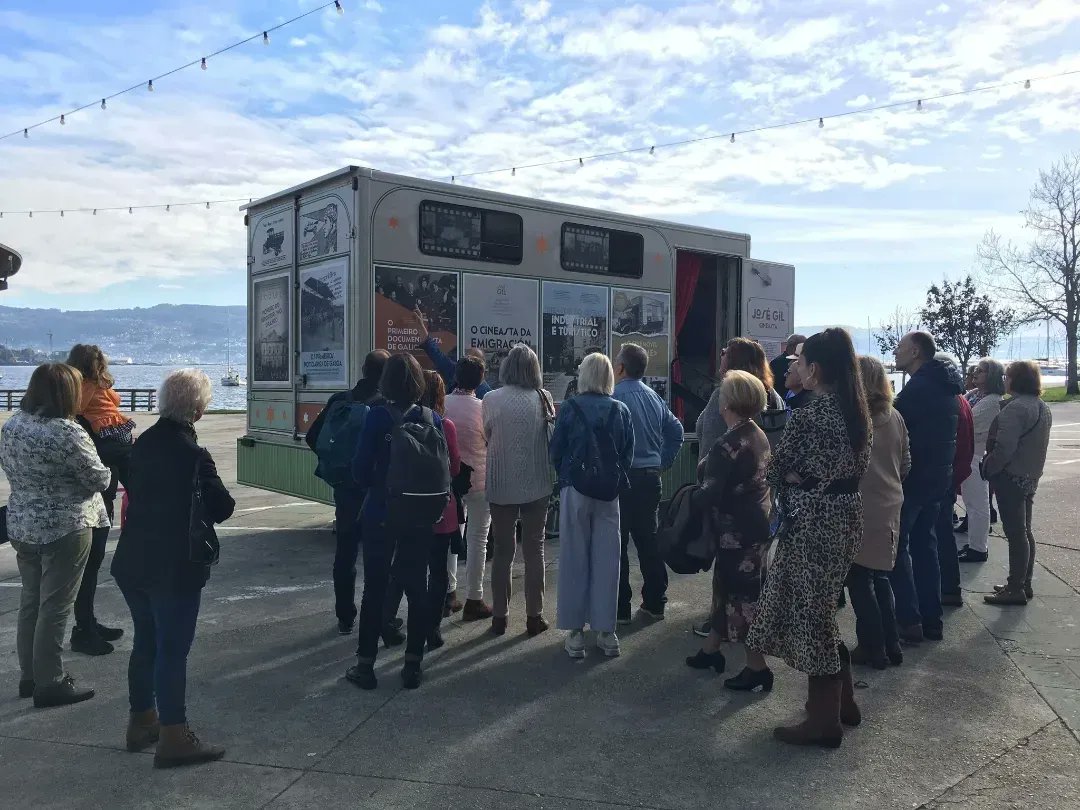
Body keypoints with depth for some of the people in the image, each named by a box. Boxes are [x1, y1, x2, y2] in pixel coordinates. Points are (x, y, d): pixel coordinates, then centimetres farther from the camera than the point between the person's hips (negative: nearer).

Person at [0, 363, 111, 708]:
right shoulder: (67, 433, -22)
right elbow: (100, 479, -14)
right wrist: (102, 466, 6)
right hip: (64, 528, -8)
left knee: (30, 600, 18)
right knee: (55, 606, 2)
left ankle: (29, 676, 29)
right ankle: (50, 683, 11)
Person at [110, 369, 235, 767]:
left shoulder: (144, 443, 3)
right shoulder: (193, 454, -20)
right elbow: (222, 508, -13)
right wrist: (209, 497, 5)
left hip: (134, 563, 8)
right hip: (176, 567, -7)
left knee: (145, 642, 20)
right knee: (173, 648, 0)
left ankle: (142, 720, 33)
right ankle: (173, 737, 8)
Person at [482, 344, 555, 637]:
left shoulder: (492, 399, -9)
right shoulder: (543, 398, -7)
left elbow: (487, 437, 2)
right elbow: (551, 435, 3)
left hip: (501, 486, 0)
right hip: (536, 484, 0)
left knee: (503, 551, 11)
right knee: (534, 549, 11)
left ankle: (499, 616, 16)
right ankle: (534, 616, 14)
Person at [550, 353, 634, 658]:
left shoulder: (569, 408, -7)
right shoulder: (621, 411, 0)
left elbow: (556, 452, -3)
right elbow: (628, 455, 2)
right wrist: (615, 479, 13)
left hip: (575, 491, -2)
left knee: (575, 559, 6)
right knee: (607, 560, 8)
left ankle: (576, 632, 11)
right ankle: (606, 631, 13)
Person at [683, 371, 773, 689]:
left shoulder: (729, 445, -22)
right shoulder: (759, 436, 6)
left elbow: (710, 493, -26)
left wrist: (685, 500, -9)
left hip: (737, 531, -9)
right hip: (758, 523, 9)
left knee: (742, 596, 1)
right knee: (727, 588, 20)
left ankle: (757, 669, 10)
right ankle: (711, 650, 34)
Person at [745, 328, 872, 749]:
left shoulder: (806, 417, -20)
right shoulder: (859, 411, 5)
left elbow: (776, 472, -9)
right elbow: (860, 466, 14)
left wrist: (793, 476, 10)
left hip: (813, 519, -8)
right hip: (847, 513, 8)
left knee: (809, 612, 5)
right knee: (822, 607, 21)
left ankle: (824, 721, 17)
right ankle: (843, 701, 32)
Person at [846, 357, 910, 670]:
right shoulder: (894, 417, 2)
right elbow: (905, 464, 10)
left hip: (859, 509, -6)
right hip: (889, 506, 6)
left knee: (859, 579, 7)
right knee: (880, 575, 18)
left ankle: (873, 649, 13)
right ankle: (891, 645, 24)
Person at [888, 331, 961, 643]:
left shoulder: (918, 387, -17)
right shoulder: (946, 388, 12)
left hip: (913, 478, -9)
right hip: (938, 477, 9)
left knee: (898, 547, -1)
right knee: (925, 545, 15)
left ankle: (909, 621, -1)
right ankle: (932, 620, 19)